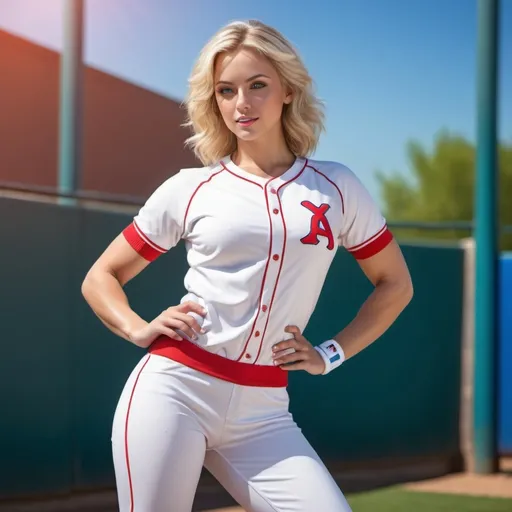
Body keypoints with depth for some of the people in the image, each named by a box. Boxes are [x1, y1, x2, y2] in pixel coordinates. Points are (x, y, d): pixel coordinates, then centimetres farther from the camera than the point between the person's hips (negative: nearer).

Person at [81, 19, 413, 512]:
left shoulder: (337, 187, 8)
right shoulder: (189, 189, 5)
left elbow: (394, 284, 18)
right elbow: (100, 278, 13)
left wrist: (331, 353, 8)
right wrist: (139, 330, -5)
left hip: (263, 413, 2)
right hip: (172, 391, -1)